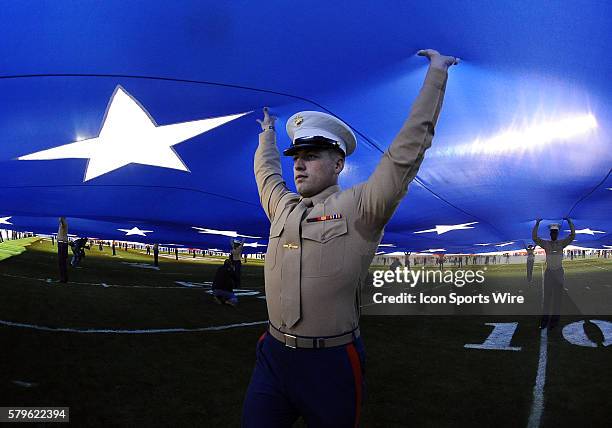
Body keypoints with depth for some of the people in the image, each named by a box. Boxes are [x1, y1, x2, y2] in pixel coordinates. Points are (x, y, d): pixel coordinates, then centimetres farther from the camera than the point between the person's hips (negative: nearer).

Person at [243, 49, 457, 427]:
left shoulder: (359, 207, -6)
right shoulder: (283, 207, 11)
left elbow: (407, 150, -10)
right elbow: (266, 172, 32)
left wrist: (436, 74, -8)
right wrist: (268, 134, 47)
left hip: (332, 363, -4)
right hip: (273, 356, 5)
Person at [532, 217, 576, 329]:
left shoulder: (562, 243, 1)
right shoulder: (545, 243, 1)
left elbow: (572, 235, -9)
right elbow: (534, 238, -10)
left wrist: (570, 222, -12)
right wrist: (537, 224, -15)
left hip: (559, 272, 0)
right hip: (549, 272, 0)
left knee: (557, 296, 2)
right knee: (547, 296, 2)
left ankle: (555, 319, 9)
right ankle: (545, 319, 7)